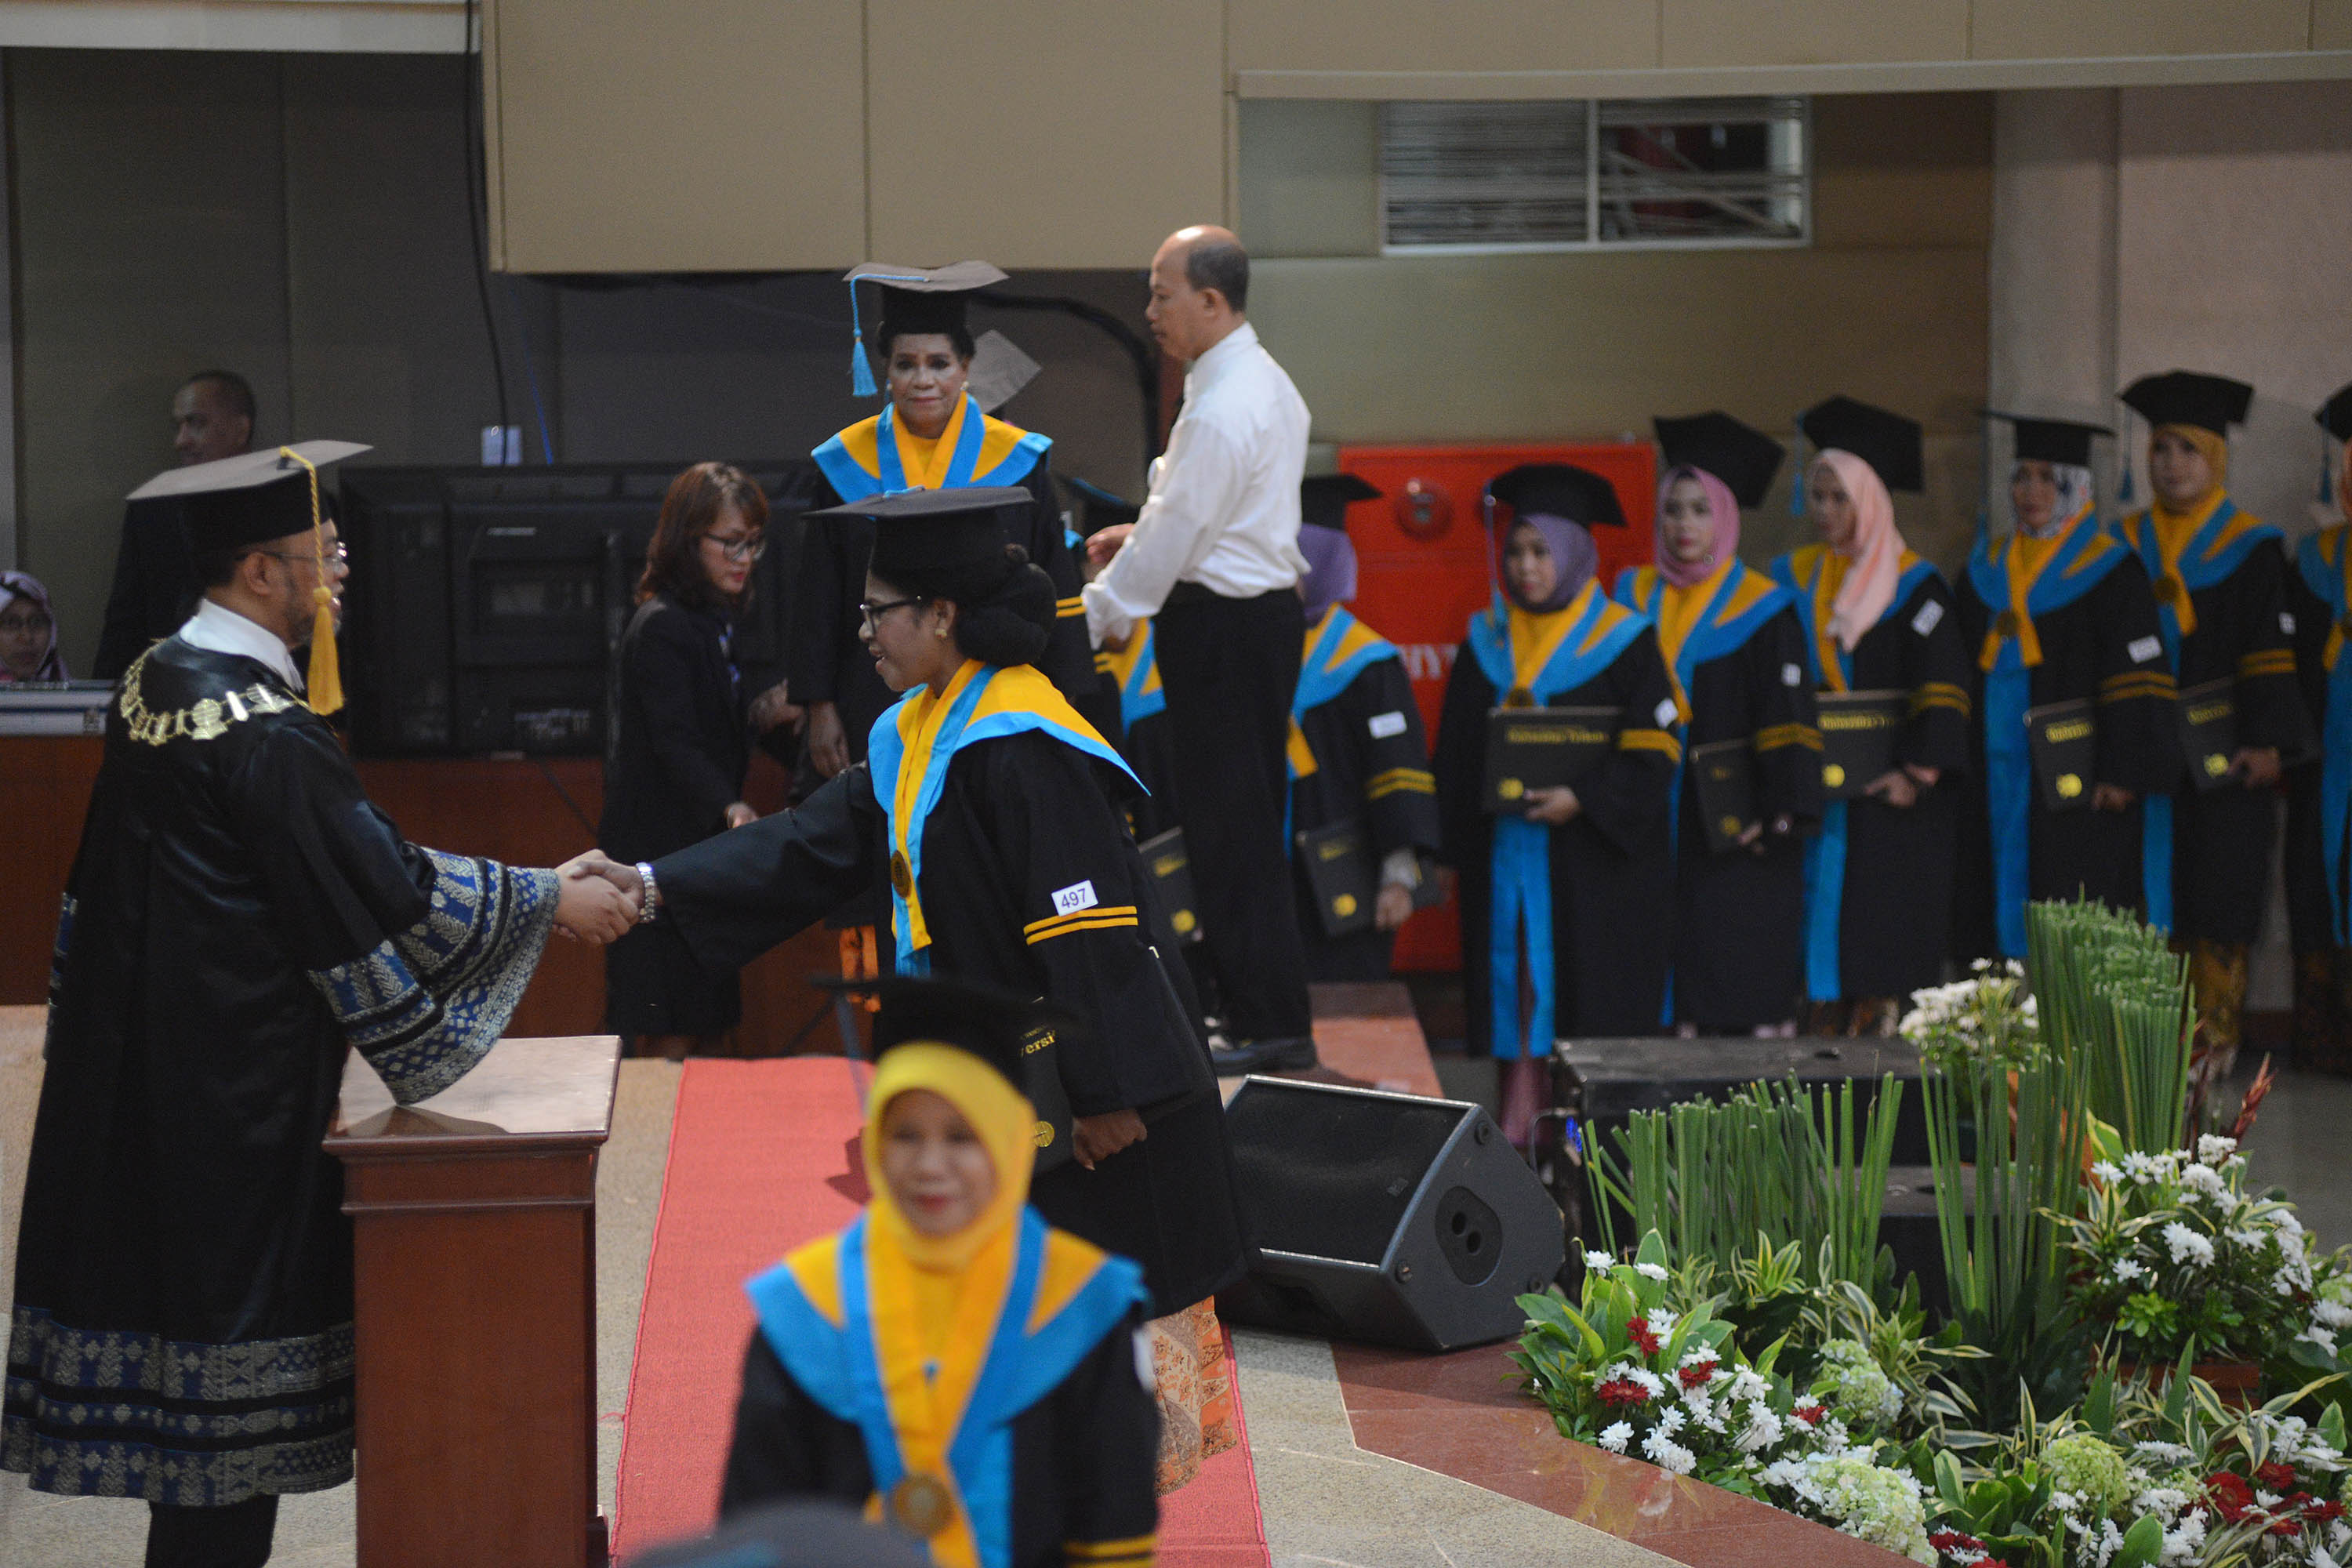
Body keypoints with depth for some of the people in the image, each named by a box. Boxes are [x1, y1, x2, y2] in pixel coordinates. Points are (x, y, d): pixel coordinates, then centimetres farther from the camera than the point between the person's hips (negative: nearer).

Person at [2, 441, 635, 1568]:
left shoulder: (157, 680, 7)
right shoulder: (265, 733, -21)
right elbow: (390, 892, -18)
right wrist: (550, 901, -7)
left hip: (136, 1072, 9)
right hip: (236, 1089, -9)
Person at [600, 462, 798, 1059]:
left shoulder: (717, 621, 14)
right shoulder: (660, 629, -17)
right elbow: (675, 742, -26)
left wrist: (757, 714, 4)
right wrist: (729, 809, -39)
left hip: (704, 842, 10)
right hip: (662, 846, -10)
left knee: (706, 1024, 11)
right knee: (672, 1033, -8)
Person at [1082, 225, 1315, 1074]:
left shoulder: (1219, 410, -20)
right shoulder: (1267, 383, 12)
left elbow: (1175, 537, -18)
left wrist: (1096, 615, -9)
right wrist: (1142, 533, 15)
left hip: (1219, 625, -10)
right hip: (1266, 609, 10)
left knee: (1228, 824, -5)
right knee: (1249, 821, 15)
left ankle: (1268, 1026, -2)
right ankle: (1265, 1010, 22)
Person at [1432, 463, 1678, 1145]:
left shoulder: (1622, 640, -1)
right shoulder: (1487, 640, 12)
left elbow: (1653, 747, -6)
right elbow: (1456, 752, 13)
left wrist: (1583, 799, -19)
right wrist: (1458, 844, 4)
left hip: (1592, 854, -4)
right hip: (1505, 853, 4)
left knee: (1591, 1009, -5)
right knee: (1515, 989, 1)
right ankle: (1516, 1136, 4)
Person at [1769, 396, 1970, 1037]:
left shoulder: (1913, 586, -3)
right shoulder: (1795, 578, 11)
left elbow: (1941, 687, -8)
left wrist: (1917, 771, -18)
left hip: (1888, 794, -4)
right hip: (1813, 787, 4)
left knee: (1882, 936, -6)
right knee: (1822, 929, 3)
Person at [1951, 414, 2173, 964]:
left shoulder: (2110, 572, -3)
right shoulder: (1987, 570, 15)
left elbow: (2138, 680, -8)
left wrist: (2123, 773, -15)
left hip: (2074, 784, -6)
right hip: (1998, 788, 6)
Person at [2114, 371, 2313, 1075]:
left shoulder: (2251, 550, 2)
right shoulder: (2127, 547, 13)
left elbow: (2272, 655, -5)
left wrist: (2268, 744, -18)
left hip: (2221, 754, -3)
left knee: (2216, 904, -4)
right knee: (2153, 899, 1)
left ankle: (2217, 1036, 0)